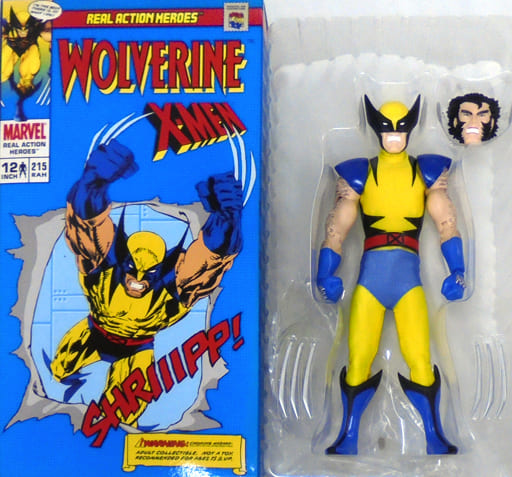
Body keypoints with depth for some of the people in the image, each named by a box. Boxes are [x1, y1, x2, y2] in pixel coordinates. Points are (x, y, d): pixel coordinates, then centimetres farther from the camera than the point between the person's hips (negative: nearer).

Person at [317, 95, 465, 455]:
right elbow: (337, 228, 3)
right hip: (370, 276, 0)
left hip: (408, 275, 0)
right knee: (358, 364, -2)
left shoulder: (427, 171, 10)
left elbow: (446, 223, 5)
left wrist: (458, 271, -7)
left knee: (420, 363, -7)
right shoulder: (359, 174, 7)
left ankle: (435, 439, 13)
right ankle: (348, 440, 16)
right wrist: (326, 275, -8)